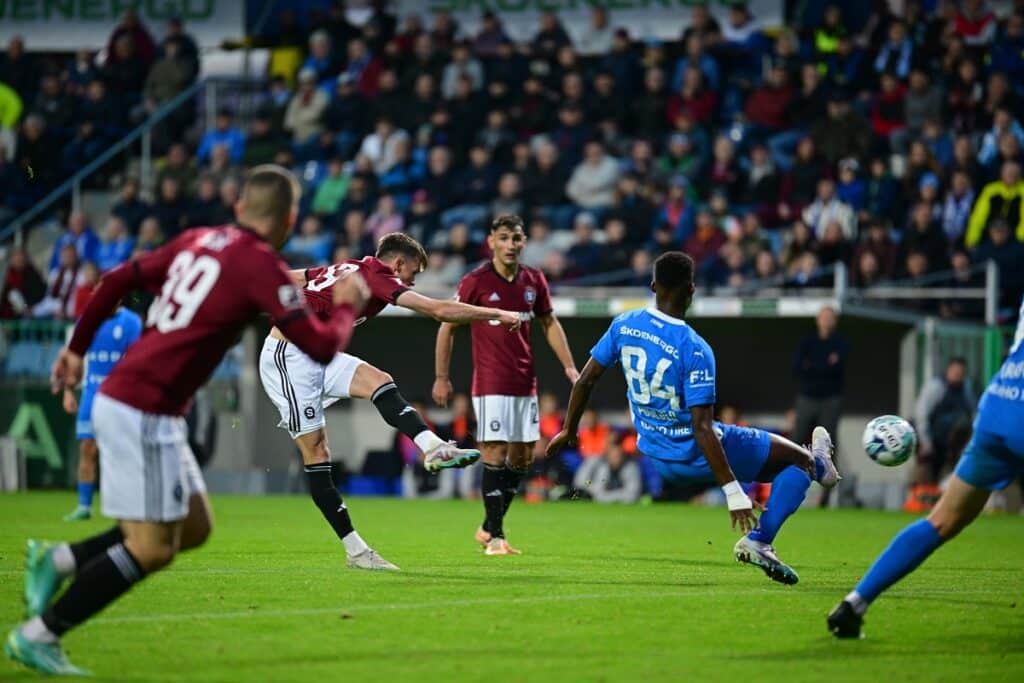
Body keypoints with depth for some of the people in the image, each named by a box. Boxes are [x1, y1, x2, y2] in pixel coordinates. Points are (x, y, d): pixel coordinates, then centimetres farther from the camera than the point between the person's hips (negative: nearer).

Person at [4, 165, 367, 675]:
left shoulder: (198, 241, 11)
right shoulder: (262, 267, -12)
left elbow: (117, 281, 15)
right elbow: (319, 347, -15)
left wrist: (77, 347, 24)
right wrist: (347, 307, 5)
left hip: (121, 399, 9)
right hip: (143, 413, -9)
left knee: (194, 527, 14)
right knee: (152, 548, -4)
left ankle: (59, 561, 12)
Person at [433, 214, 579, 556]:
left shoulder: (534, 281, 6)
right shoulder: (475, 281, -8)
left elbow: (549, 324, 19)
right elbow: (447, 327, -1)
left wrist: (569, 367, 11)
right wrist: (441, 377, -4)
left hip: (526, 383, 6)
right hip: (491, 384, -6)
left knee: (523, 456, 7)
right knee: (495, 454, -10)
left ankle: (489, 527, 20)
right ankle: (495, 535, -4)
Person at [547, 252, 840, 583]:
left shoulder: (623, 325, -6)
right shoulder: (694, 349, -25)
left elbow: (585, 381, 3)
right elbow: (701, 428, -28)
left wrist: (569, 432, 20)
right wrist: (733, 491, -25)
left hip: (655, 457, 8)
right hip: (695, 457, -8)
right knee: (798, 460, 1)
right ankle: (758, 542, -3)